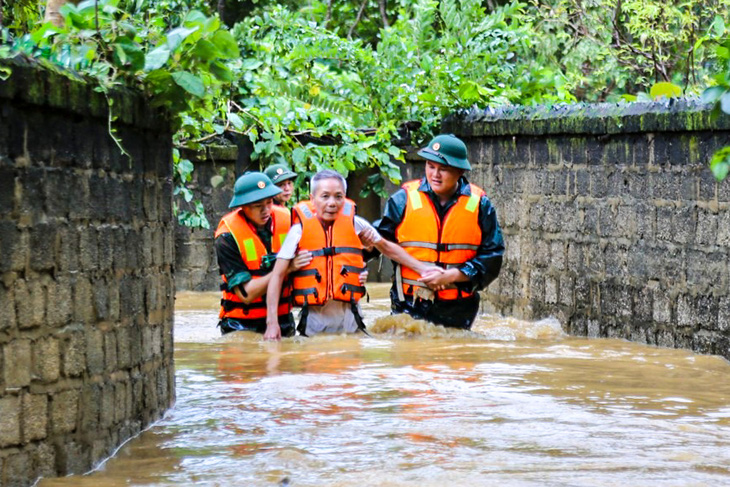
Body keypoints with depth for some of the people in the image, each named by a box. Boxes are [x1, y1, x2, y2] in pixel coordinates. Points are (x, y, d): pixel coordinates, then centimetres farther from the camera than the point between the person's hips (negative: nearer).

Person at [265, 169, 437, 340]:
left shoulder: (355, 224, 3)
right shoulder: (300, 230, -4)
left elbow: (387, 248, 20)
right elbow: (277, 275, -4)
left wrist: (423, 268, 20)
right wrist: (272, 322, -13)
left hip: (348, 319, 2)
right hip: (314, 319, -2)